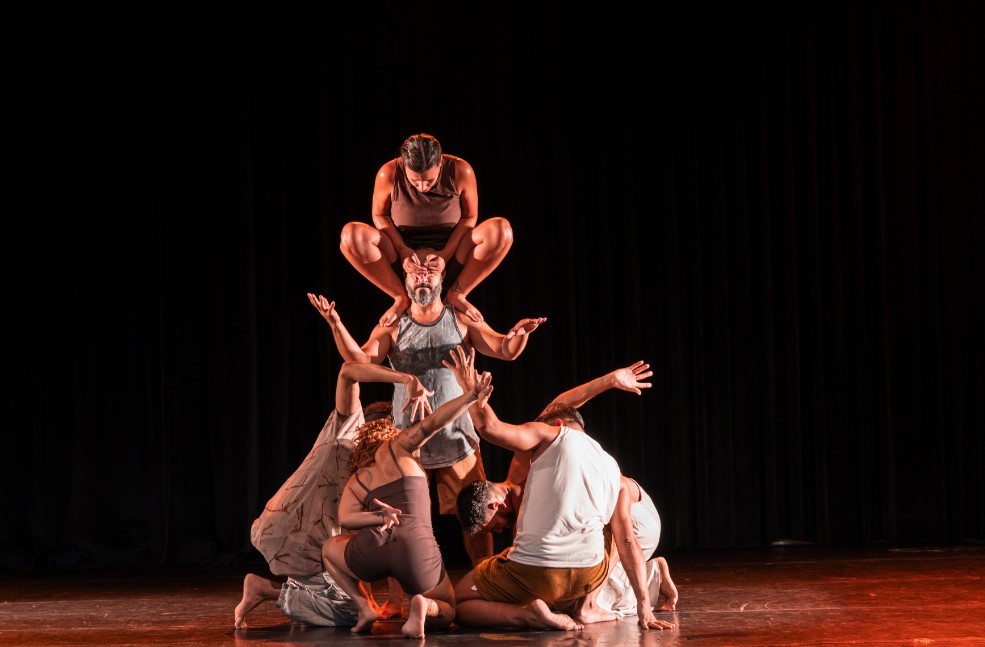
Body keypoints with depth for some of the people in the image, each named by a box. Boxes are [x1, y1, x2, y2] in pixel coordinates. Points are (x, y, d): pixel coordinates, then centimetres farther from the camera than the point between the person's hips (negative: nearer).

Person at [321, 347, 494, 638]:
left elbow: (345, 519, 8)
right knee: (447, 611, 26)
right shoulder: (396, 447, 22)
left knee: (329, 548, 37)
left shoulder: (356, 481, 27)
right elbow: (431, 424, 3)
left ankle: (364, 607, 12)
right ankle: (424, 606, -13)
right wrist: (471, 396, -1)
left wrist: (380, 518, -2)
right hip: (418, 549, -1)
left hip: (373, 548, 1)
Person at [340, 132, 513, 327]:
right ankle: (401, 298, -15)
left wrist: (446, 254, -19)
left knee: (501, 229, -27)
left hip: (451, 259, 0)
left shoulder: (460, 171, -15)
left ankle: (456, 295, -13)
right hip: (405, 262, 0)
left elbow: (469, 217, -4)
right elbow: (380, 215, -2)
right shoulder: (389, 174, -16)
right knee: (351, 234, -28)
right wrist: (403, 251, -18)